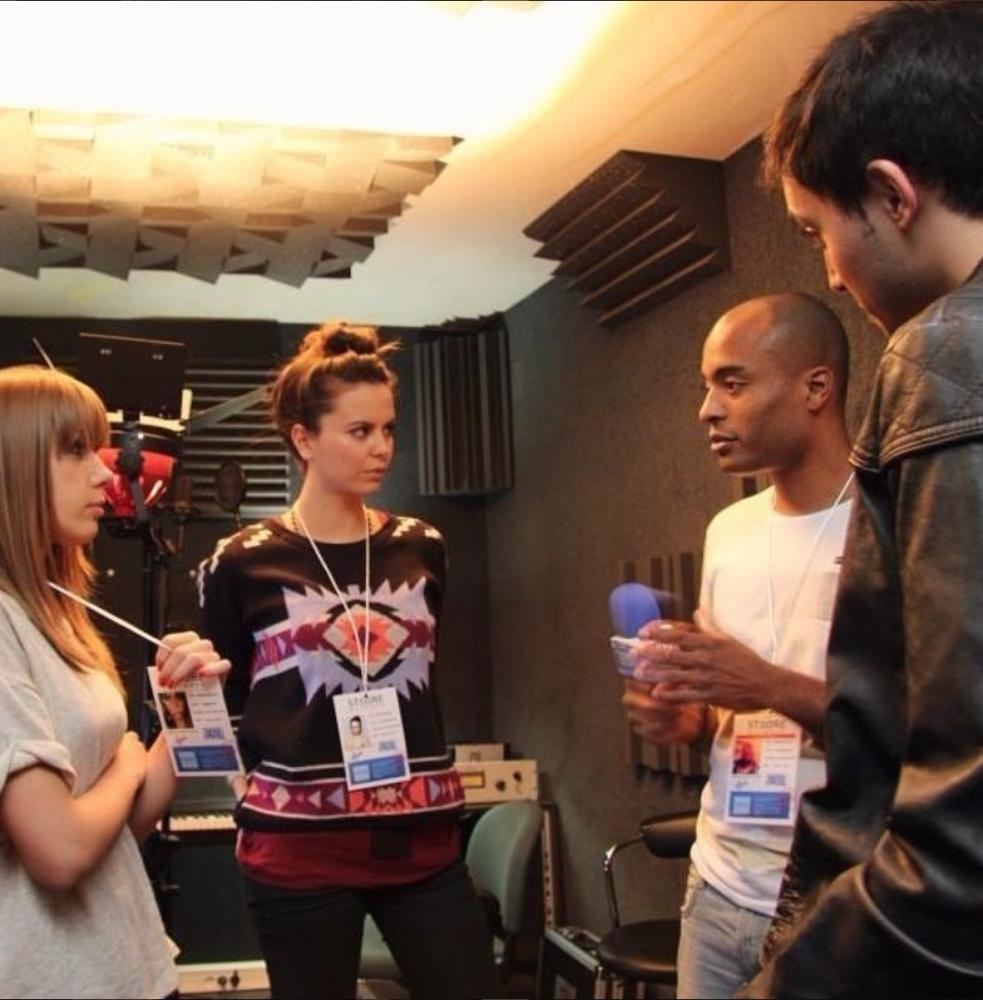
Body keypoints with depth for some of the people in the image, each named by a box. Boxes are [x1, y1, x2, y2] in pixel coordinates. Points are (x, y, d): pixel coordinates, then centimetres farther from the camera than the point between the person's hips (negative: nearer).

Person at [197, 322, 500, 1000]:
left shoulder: (422, 548, 8)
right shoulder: (243, 564, -3)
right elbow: (218, 705, 6)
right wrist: (280, 787, -1)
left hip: (423, 840, 3)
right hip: (300, 853, -3)